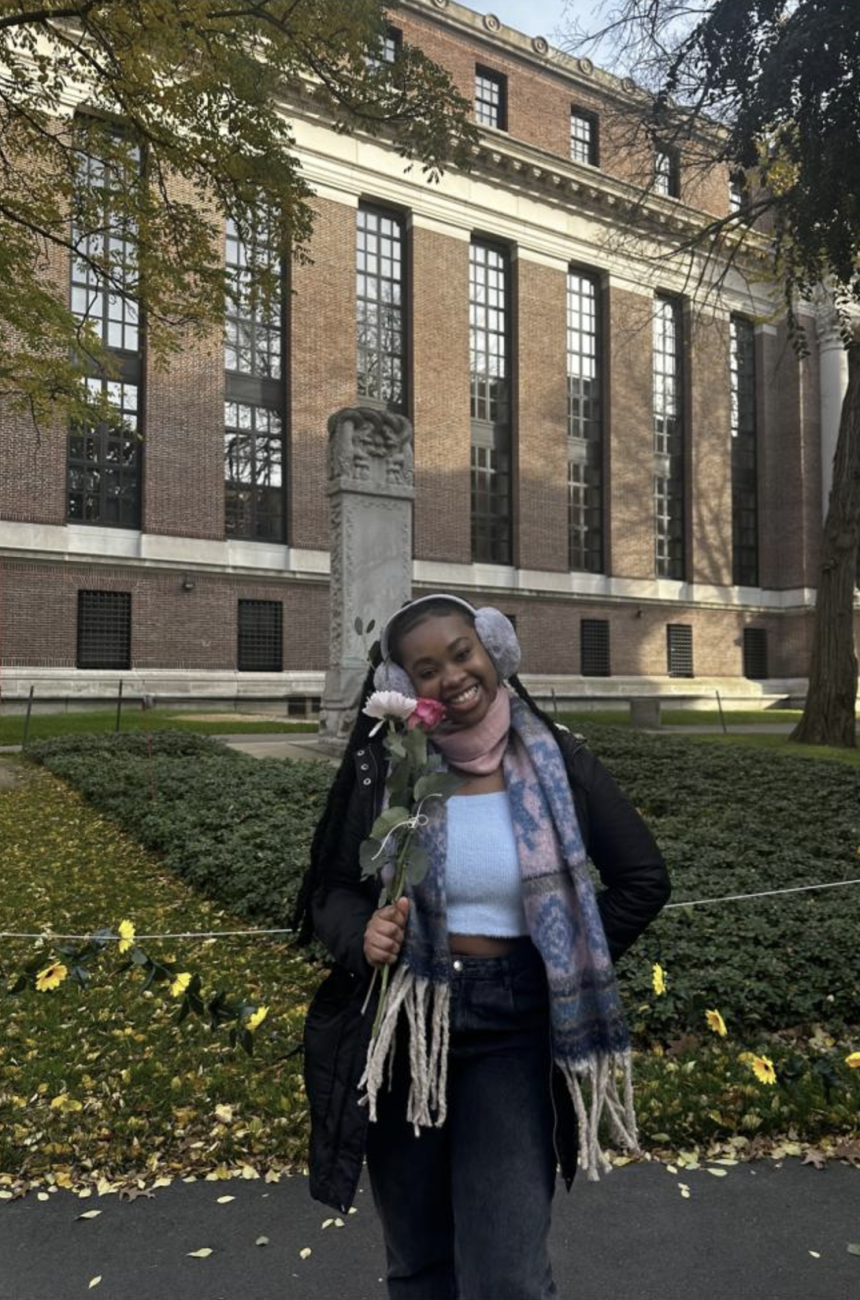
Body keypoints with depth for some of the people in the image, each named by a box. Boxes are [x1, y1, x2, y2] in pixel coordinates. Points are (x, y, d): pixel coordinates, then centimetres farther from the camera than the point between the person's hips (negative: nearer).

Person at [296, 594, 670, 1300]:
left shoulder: (556, 759, -6)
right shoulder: (381, 765, -7)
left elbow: (644, 877, 3)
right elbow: (328, 889, 2)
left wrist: (569, 970, -2)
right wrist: (361, 937, -19)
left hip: (511, 1031, -1)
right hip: (401, 1029, 1)